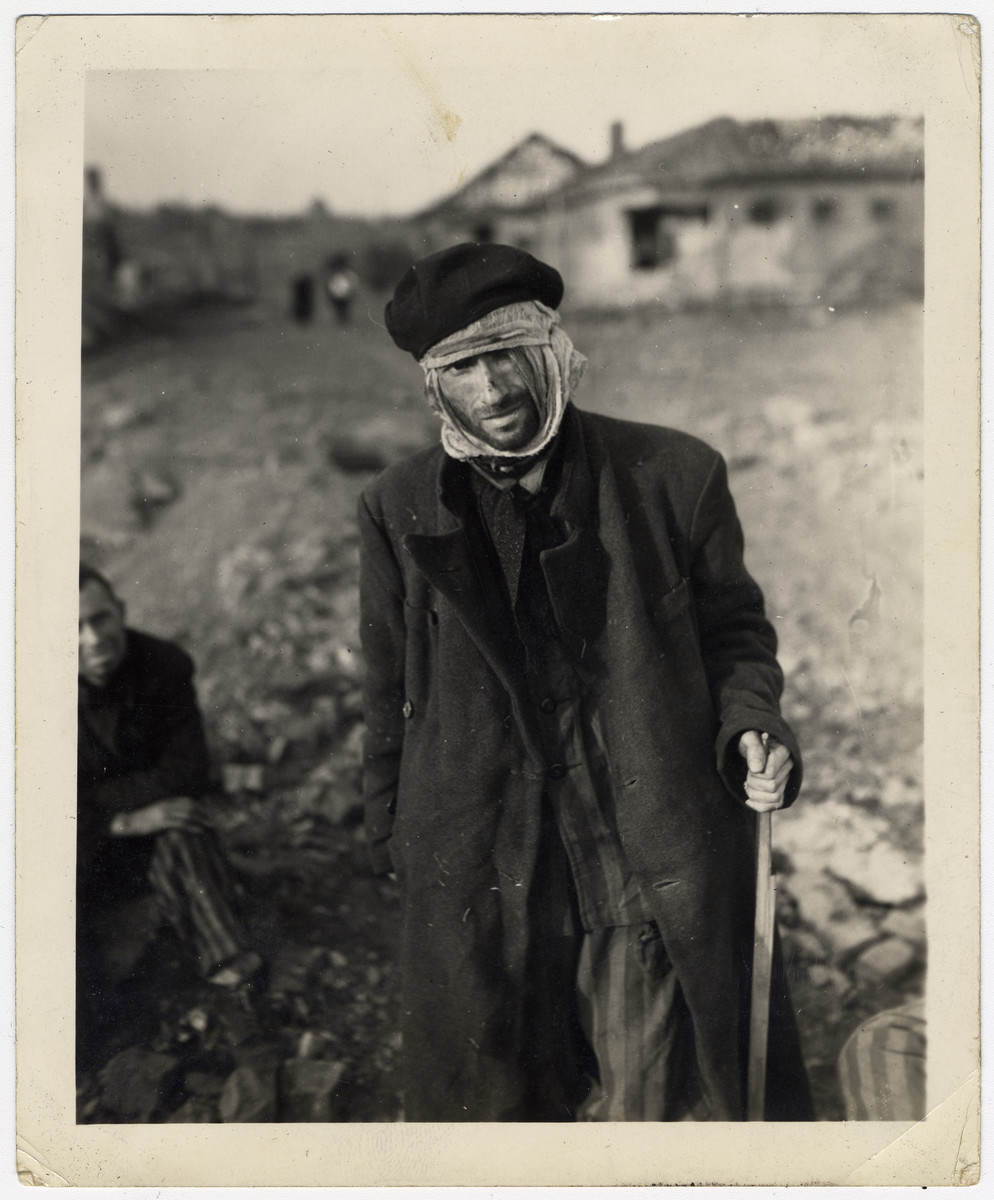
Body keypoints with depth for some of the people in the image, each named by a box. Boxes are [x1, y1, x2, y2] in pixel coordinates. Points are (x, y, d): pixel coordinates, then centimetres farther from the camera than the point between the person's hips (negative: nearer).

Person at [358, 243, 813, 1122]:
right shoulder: (397, 511, -1)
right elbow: (390, 695, 8)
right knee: (491, 1098, 15)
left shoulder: (673, 475, -4)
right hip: (478, 877, 1)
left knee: (656, 1099, 10)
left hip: (653, 872, -1)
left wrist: (750, 724, -11)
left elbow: (734, 629, 7)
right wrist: (393, 843, 10)